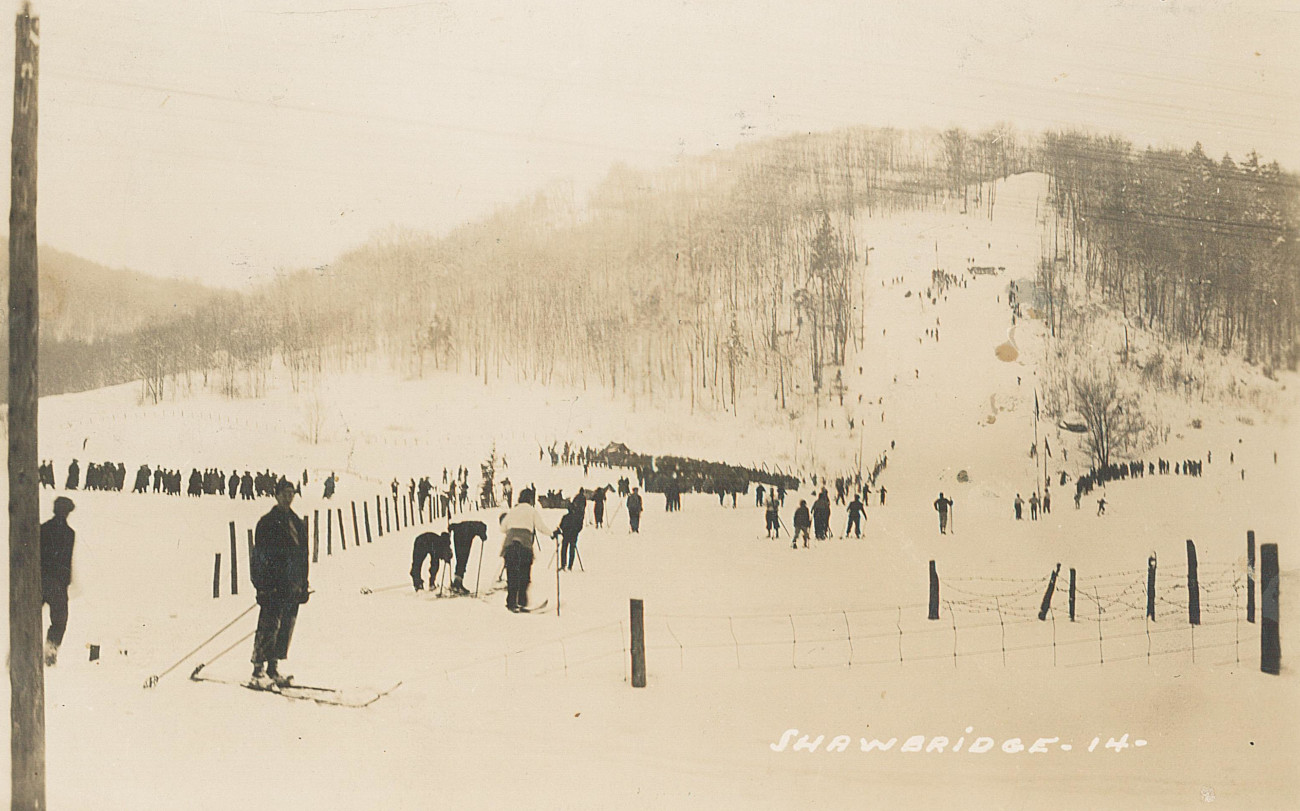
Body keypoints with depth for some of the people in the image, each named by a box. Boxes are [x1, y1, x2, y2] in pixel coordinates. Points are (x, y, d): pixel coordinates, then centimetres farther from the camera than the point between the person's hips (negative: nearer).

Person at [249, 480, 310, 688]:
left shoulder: (298, 524, 17)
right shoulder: (267, 522, -3)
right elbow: (260, 556, -9)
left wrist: (304, 584, 18)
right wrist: (263, 584, -16)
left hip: (293, 586, 7)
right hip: (273, 585, -7)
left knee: (285, 629, 7)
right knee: (269, 627, -10)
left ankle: (273, 669, 14)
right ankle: (259, 671, -6)